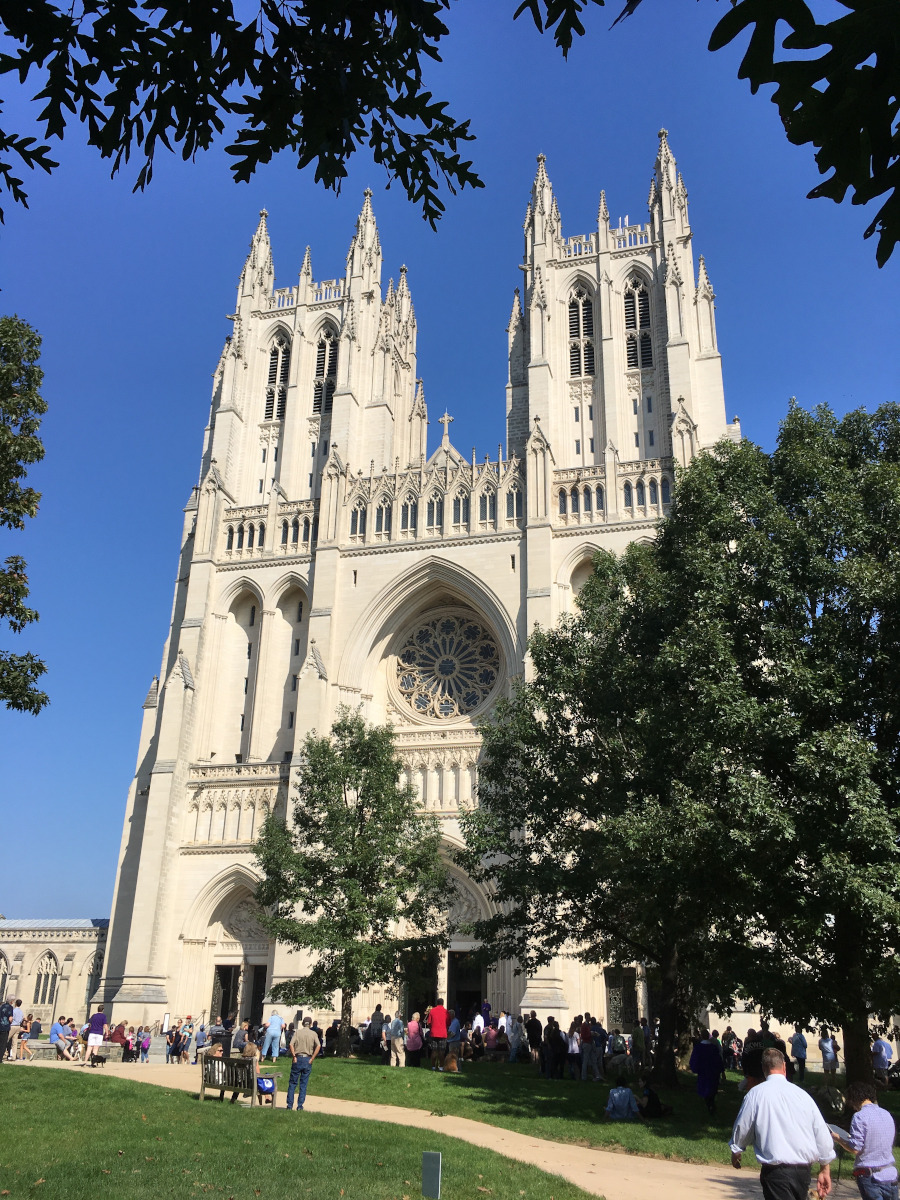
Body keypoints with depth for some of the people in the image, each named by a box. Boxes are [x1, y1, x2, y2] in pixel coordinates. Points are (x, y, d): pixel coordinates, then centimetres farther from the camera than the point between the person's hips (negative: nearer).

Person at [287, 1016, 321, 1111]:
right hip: (307, 1059, 0)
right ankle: (300, 1106, 7)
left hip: (297, 1059, 0)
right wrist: (312, 1058, -6)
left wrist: (294, 1056, -6)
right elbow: (318, 1046, -9)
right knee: (303, 1084, 8)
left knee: (292, 1083, 9)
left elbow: (291, 1045, -10)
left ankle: (290, 1105, 8)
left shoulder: (298, 1032, 2)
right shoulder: (313, 1034, 4)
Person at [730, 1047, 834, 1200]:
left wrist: (736, 1152, 25)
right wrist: (825, 1170, 20)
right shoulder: (802, 1094, 1)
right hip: (803, 1170, 5)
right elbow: (823, 1135, 6)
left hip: (776, 1171, -5)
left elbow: (742, 1128, 5)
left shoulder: (756, 1094, -7)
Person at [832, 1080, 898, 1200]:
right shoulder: (887, 1114, 7)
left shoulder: (860, 1116, -13)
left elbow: (855, 1149, -15)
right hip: (890, 1174, 6)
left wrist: (837, 1138, 2)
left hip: (871, 1176, -6)